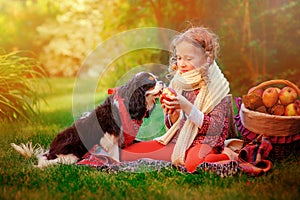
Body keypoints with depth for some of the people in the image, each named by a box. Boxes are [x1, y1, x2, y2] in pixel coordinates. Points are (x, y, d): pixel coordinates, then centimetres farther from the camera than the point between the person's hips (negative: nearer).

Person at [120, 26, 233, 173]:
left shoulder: (217, 86, -8)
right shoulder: (177, 83, 8)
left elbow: (215, 129, -17)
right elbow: (172, 126, 13)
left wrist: (186, 106, -25)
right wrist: (173, 114, -12)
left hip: (204, 142, -5)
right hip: (177, 139, 5)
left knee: (193, 163, -40)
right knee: (133, 148, -12)